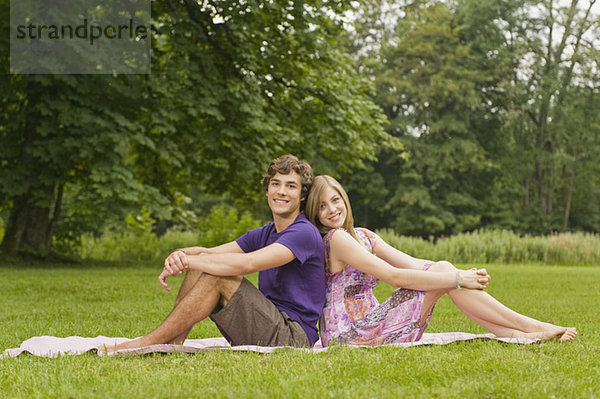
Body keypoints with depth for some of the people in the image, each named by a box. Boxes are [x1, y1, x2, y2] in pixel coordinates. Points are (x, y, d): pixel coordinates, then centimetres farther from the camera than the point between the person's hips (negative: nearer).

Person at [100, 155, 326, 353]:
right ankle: (170, 346, -14)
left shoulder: (305, 233, -11)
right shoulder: (263, 234, 17)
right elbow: (209, 253, 8)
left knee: (216, 275, -22)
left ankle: (149, 343, -18)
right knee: (203, 265, -4)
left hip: (294, 337, -8)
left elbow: (246, 263, -25)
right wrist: (179, 255, -16)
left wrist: (187, 261, -19)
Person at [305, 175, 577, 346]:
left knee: (442, 269, -2)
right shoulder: (336, 239, -13)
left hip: (366, 328, 8)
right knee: (443, 273, -12)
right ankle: (527, 326, -8)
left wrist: (464, 274, -8)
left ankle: (517, 334, -7)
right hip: (350, 336, -8)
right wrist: (457, 279, -17)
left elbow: (411, 264, 7)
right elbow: (394, 276, -18)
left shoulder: (363, 236, 15)